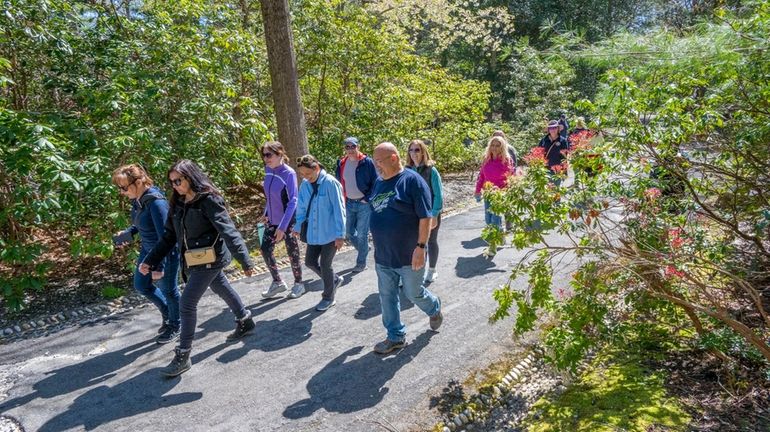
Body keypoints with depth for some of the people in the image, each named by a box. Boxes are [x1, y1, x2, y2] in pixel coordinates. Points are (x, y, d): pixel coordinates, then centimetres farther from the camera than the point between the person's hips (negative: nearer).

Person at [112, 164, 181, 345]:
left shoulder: (156, 202, -29)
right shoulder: (137, 199, -2)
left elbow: (164, 236, -27)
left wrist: (159, 266, -25)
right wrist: (128, 233, -2)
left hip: (166, 253, -9)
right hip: (148, 249, 9)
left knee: (169, 290, 8)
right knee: (141, 285, 20)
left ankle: (175, 327, 31)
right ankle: (167, 313, 42)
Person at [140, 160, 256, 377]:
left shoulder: (208, 200, -19)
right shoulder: (178, 204, 5)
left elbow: (228, 231, -26)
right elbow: (168, 236, 10)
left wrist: (245, 261, -31)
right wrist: (150, 261, 4)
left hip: (210, 259, -8)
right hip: (195, 260, 8)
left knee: (187, 303, -7)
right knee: (222, 289, 22)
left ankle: (182, 356, 5)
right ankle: (245, 321, 44)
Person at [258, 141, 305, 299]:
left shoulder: (289, 174, -20)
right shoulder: (268, 170, -1)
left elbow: (293, 201, -21)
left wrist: (283, 226, -24)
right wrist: (266, 214, 14)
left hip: (288, 221, -7)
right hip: (272, 220, 7)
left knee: (292, 253, 6)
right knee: (265, 249, 8)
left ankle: (299, 284, 27)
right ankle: (277, 282, 27)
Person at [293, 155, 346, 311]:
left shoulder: (330, 183, -18)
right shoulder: (305, 185, 0)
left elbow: (339, 210, -17)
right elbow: (301, 208, 12)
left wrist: (340, 234, -16)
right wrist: (298, 227, 13)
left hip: (330, 233, -6)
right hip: (314, 233, 6)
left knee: (325, 265, 3)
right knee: (310, 262, 11)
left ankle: (328, 297, 26)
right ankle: (334, 280, 37)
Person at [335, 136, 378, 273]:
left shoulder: (367, 162, -9)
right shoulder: (341, 163, 6)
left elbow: (375, 183, -8)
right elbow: (338, 182, 15)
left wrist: (367, 199, -13)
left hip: (364, 204, -5)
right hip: (349, 203, 5)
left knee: (362, 234, 1)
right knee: (349, 233, 11)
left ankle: (361, 263, 15)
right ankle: (364, 249, 38)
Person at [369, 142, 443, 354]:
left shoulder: (412, 181, -15)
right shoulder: (379, 182, 7)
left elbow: (425, 217, -16)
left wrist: (421, 247, -20)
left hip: (408, 255, -6)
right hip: (383, 256, 6)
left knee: (414, 293, 11)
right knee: (387, 296, 11)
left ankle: (435, 309, 42)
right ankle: (396, 336, 27)